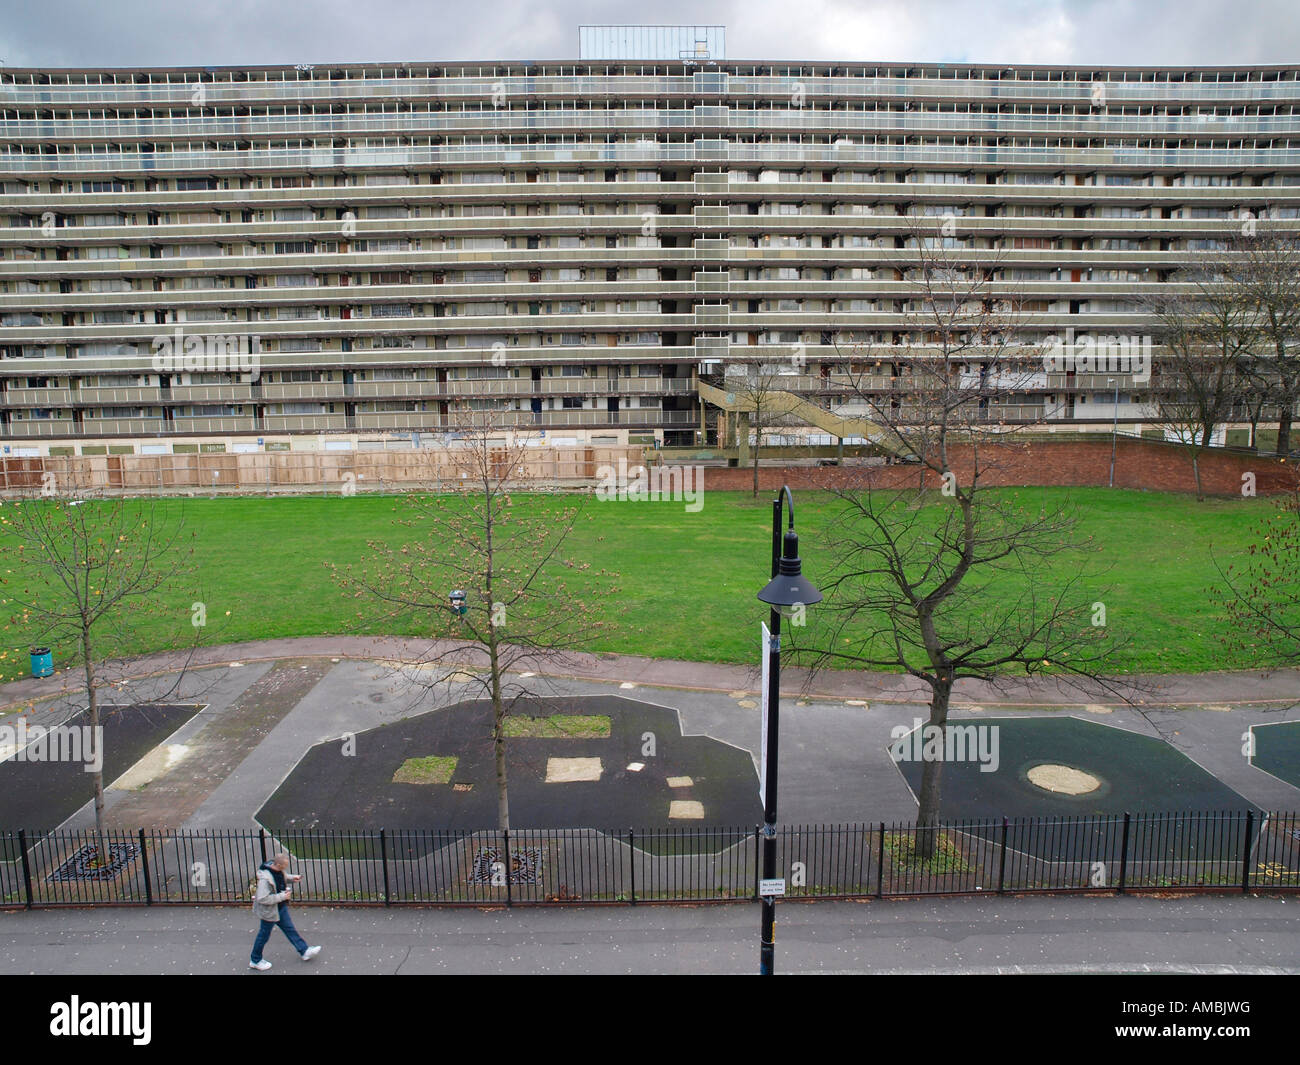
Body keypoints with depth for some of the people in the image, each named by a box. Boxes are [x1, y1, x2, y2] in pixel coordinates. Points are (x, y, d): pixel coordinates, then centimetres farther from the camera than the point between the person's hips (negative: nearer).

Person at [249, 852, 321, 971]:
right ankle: (255, 961, 34)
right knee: (264, 935, 12)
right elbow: (262, 898, -34)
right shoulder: (265, 878, -34)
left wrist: (292, 878, -5)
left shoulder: (278, 869, -9)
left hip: (281, 907, 8)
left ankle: (304, 951, 26)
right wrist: (282, 896, -29)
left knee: (290, 929, 17)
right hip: (269, 911, -8)